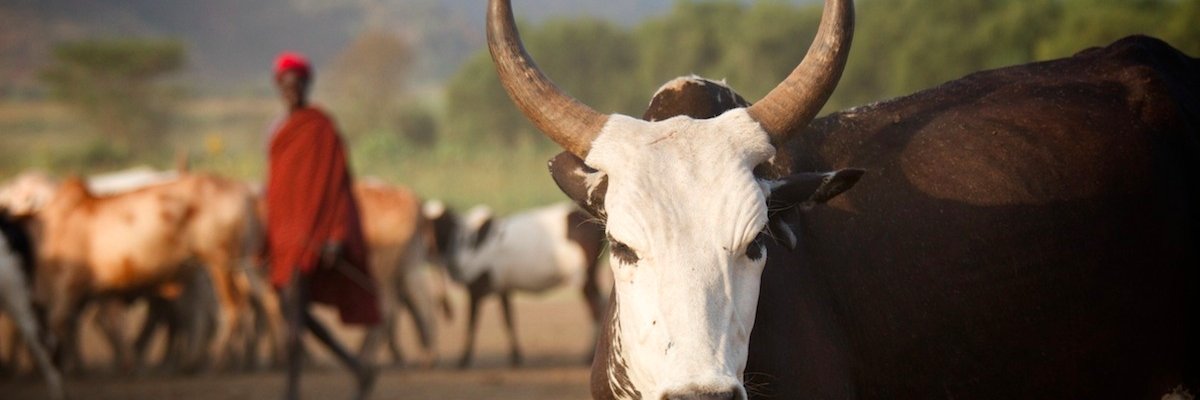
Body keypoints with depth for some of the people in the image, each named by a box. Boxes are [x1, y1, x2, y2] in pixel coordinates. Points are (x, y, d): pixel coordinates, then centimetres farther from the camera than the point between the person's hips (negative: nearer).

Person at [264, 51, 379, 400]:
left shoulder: (320, 127, -7)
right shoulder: (283, 131, 17)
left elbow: (336, 181, -12)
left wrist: (335, 236, -19)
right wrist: (269, 239, 19)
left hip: (309, 232, -9)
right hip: (284, 231, 9)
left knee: (293, 309, -14)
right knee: (294, 312, 8)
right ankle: (358, 368, 18)